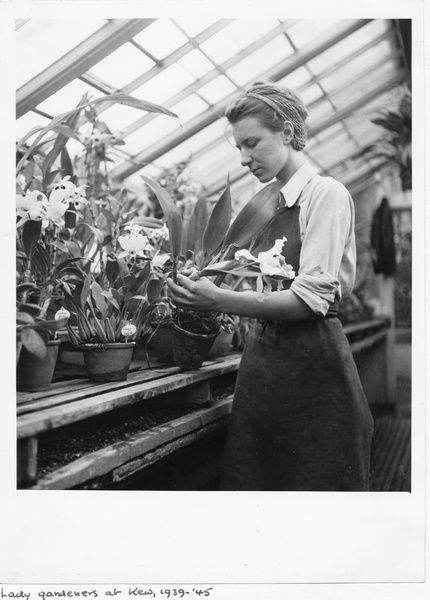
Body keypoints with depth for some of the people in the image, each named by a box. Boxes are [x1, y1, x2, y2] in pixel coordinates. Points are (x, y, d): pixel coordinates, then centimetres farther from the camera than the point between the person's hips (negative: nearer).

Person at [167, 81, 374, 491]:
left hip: (310, 368, -7)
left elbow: (312, 299, -18)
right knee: (254, 483, 14)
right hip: (262, 363, 7)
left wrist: (219, 300, -21)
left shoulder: (325, 194, -7)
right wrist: (203, 291, 0)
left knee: (314, 485, 6)